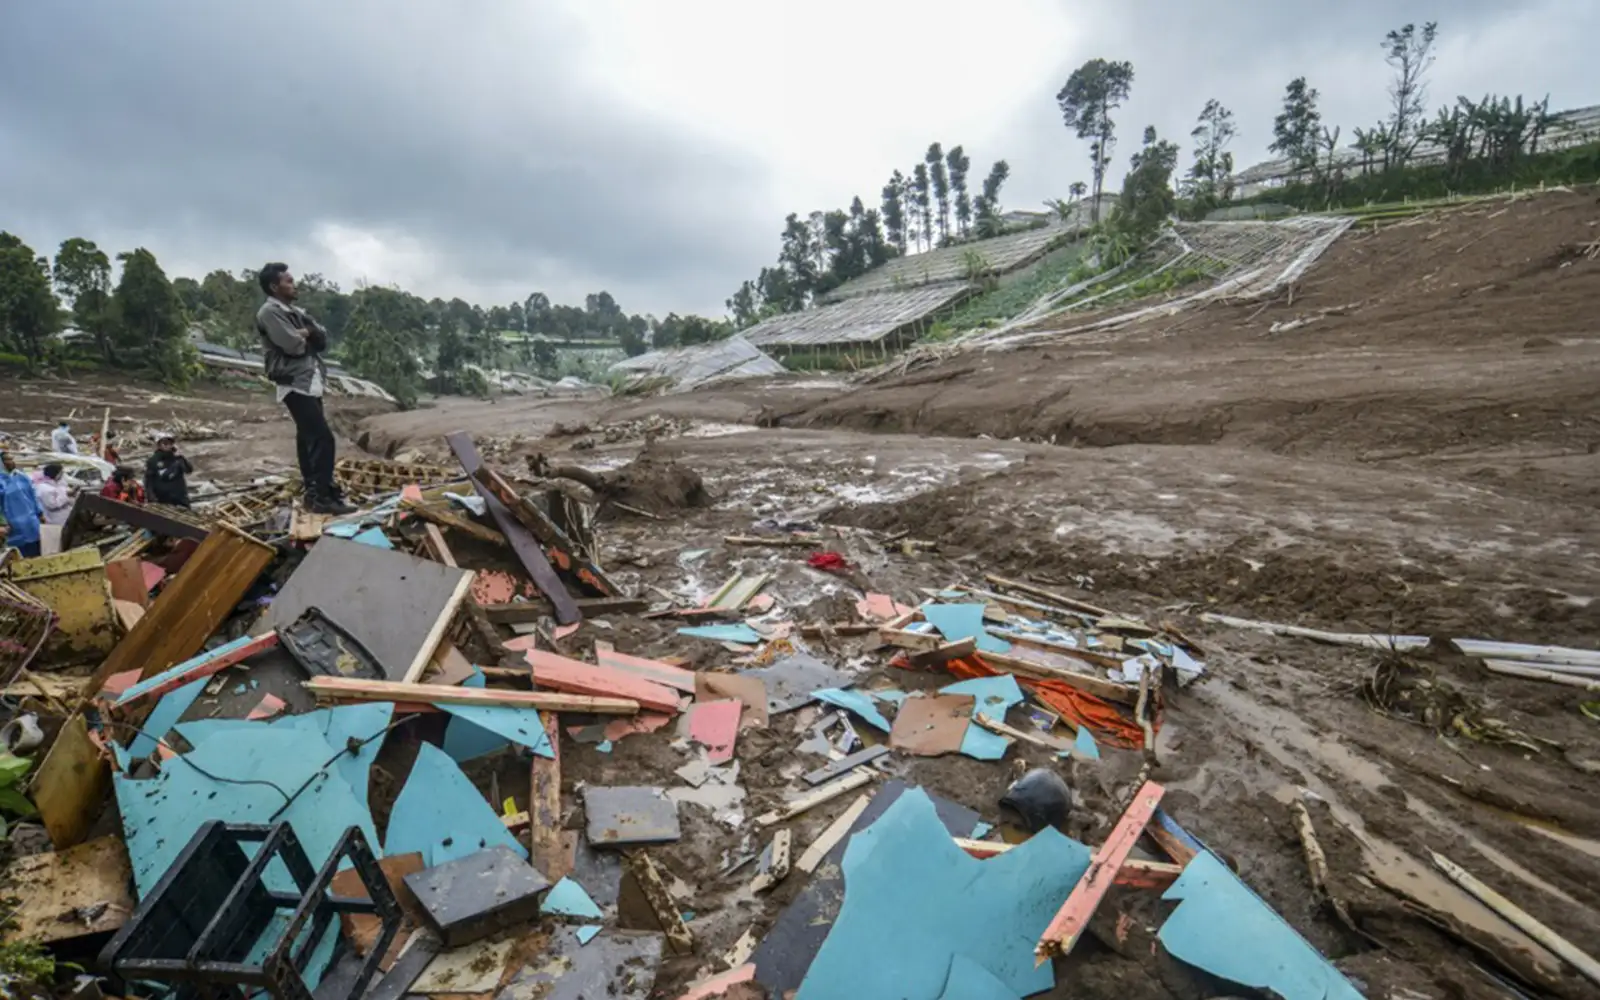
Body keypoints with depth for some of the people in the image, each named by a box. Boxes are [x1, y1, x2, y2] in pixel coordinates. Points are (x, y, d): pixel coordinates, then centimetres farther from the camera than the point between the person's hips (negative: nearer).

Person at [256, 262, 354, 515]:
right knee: (323, 438, -15)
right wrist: (307, 336, 1)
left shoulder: (293, 310, 19)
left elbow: (323, 338, 11)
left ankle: (314, 493, 20)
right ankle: (322, 497, -15)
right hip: (295, 384, -10)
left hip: (309, 381, 10)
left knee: (308, 438, 13)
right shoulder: (270, 312, -9)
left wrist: (305, 332, -8)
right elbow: (294, 345, -19)